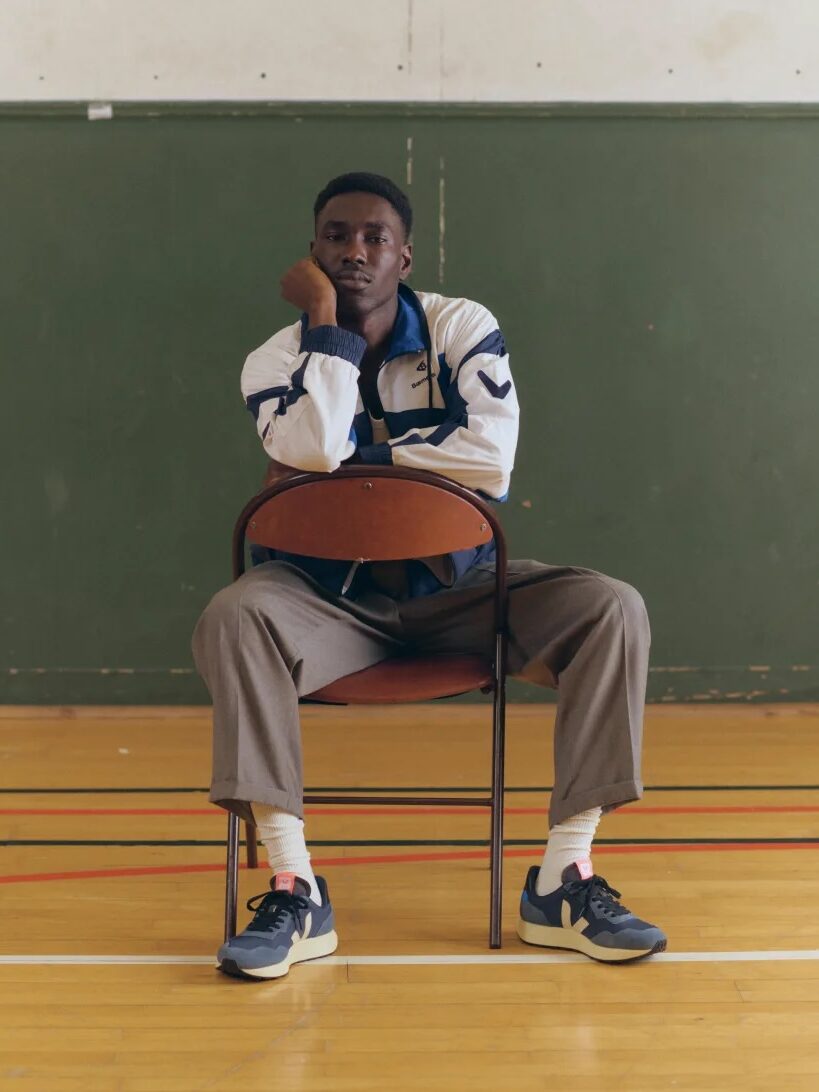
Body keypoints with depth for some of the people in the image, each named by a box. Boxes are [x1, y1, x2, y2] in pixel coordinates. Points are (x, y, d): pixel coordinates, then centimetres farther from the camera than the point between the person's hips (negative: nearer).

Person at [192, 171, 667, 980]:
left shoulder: (464, 329, -2)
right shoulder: (276, 360, -2)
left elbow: (491, 455, -19)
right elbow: (314, 451, -24)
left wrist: (351, 452, -16)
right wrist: (327, 320, -16)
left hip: (458, 587, 1)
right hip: (333, 595, -1)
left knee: (612, 611, -23)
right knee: (231, 618, -33)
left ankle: (562, 882, -18)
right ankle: (294, 892, -28)